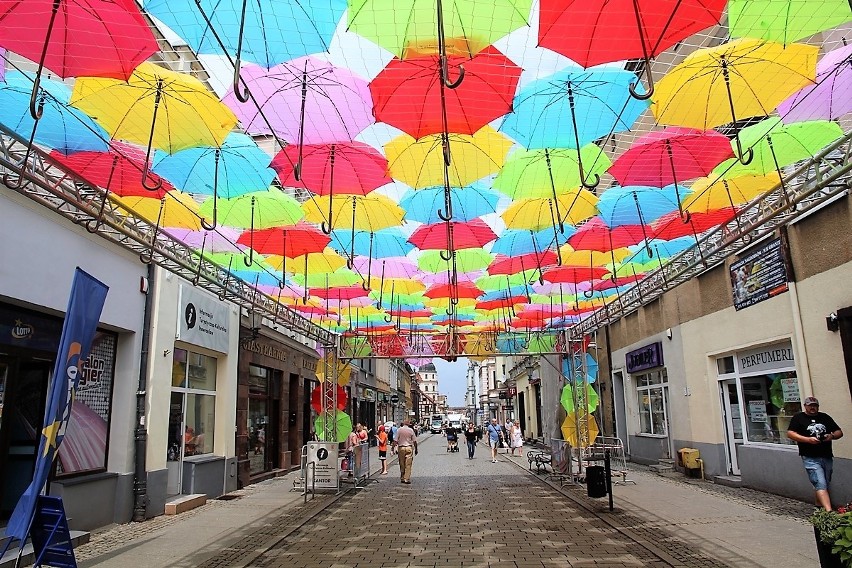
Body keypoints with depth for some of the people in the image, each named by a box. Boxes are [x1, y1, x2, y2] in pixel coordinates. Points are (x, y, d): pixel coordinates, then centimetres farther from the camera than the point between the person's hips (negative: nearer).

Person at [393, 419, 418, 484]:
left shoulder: (399, 430, 0)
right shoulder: (411, 430, -1)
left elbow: (395, 441, -4)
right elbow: (414, 441, 1)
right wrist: (416, 449, 11)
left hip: (401, 448, 1)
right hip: (409, 448, -1)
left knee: (402, 465, 10)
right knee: (408, 464, 1)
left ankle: (402, 478, 17)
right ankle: (407, 479, -3)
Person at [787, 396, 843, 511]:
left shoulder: (825, 417, 15)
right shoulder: (798, 418, 2)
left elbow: (839, 432, 18)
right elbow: (790, 433, -6)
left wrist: (832, 436, -5)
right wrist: (808, 439, -17)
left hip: (827, 457, 5)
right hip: (811, 458, -5)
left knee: (824, 484, 12)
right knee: (821, 485, -13)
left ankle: (819, 506, 28)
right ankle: (829, 512, -20)